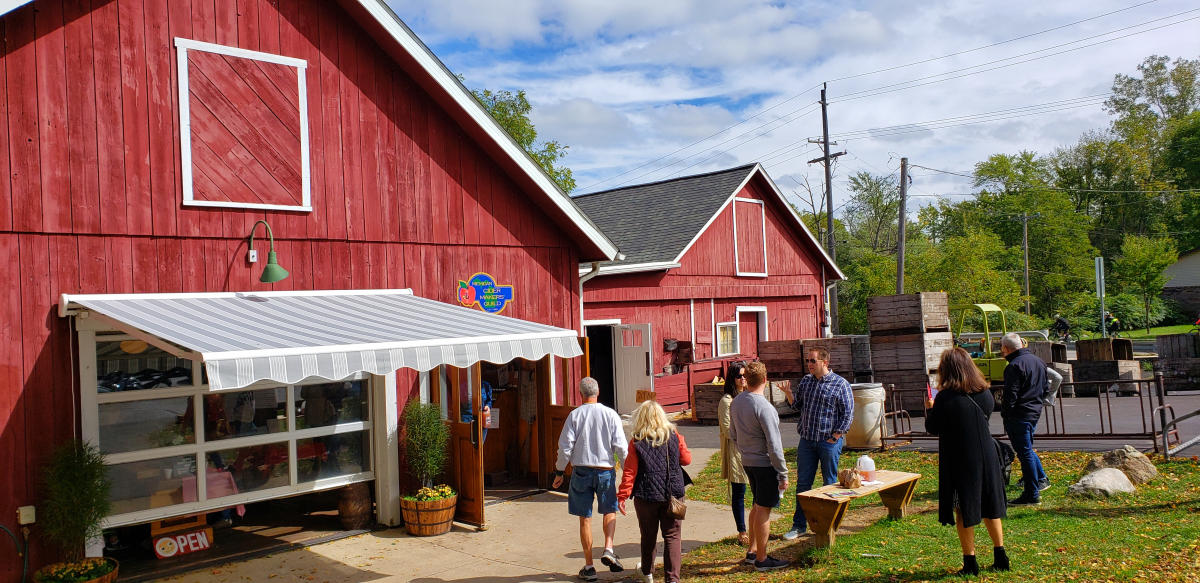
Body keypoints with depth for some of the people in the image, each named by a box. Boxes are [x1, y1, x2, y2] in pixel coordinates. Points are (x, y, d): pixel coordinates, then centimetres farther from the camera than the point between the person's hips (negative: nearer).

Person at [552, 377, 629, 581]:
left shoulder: (574, 415, -3)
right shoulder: (610, 415, -3)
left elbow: (565, 446, -4)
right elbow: (621, 447, -3)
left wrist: (559, 472, 7)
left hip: (581, 470, 0)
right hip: (605, 471, 0)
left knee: (585, 518, 8)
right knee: (610, 511, 19)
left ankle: (588, 566, 12)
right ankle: (608, 550, -2)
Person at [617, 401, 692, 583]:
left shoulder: (636, 442, -6)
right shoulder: (675, 437, -2)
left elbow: (629, 471, -7)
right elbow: (687, 459, 8)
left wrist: (622, 496, -2)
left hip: (646, 496, 0)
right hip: (673, 494, 0)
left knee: (648, 536, 16)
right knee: (672, 536, 4)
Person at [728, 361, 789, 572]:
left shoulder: (736, 402, 4)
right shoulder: (764, 408, -22)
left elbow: (733, 434, 15)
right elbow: (774, 445, -20)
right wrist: (783, 474, -14)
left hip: (747, 462, 8)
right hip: (765, 464, -8)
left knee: (757, 506, 20)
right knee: (763, 510, 1)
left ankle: (752, 551, 29)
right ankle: (761, 559, 9)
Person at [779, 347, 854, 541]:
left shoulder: (840, 384, -6)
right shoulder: (805, 381, 10)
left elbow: (848, 414, -7)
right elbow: (797, 405, 16)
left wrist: (834, 437, -10)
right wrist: (788, 394, -3)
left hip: (829, 441, -5)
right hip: (806, 440, 5)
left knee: (830, 484, 7)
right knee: (802, 483, 7)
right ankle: (799, 525, 15)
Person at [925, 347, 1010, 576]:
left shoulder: (945, 398, -18)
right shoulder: (985, 394, -2)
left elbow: (932, 428, -9)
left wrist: (929, 408, 9)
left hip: (959, 462, -5)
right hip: (986, 458, 5)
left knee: (964, 510, 5)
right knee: (990, 507, 18)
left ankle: (970, 562, 11)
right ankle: (1000, 557, 24)